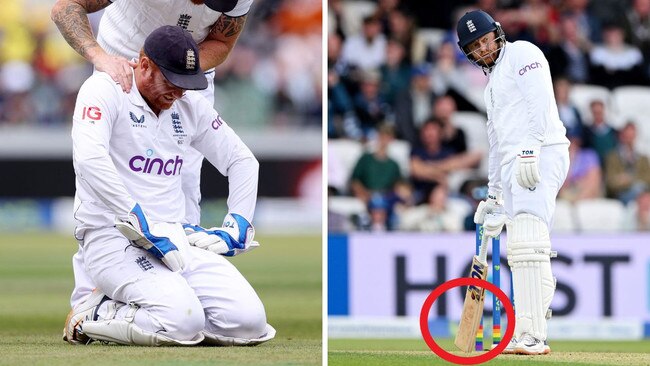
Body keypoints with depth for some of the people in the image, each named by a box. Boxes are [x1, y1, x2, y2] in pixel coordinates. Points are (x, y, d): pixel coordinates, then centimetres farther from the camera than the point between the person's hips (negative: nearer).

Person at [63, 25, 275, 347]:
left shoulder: (189, 105, 13)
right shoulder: (105, 90, -7)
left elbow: (242, 160, 24)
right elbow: (89, 158, -24)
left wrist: (236, 227, 9)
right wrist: (144, 225, -25)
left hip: (176, 238, 7)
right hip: (111, 236, -7)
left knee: (248, 320, -14)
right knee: (184, 321, -30)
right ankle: (95, 313, -4)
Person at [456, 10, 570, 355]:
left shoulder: (521, 53, 1)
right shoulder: (492, 81, 29)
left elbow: (540, 101, -14)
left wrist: (529, 150, -25)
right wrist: (494, 196, 32)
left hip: (541, 155, -10)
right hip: (513, 168, 10)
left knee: (527, 244, -22)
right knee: (521, 250, 5)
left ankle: (531, 336, -31)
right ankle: (528, 337, 4)